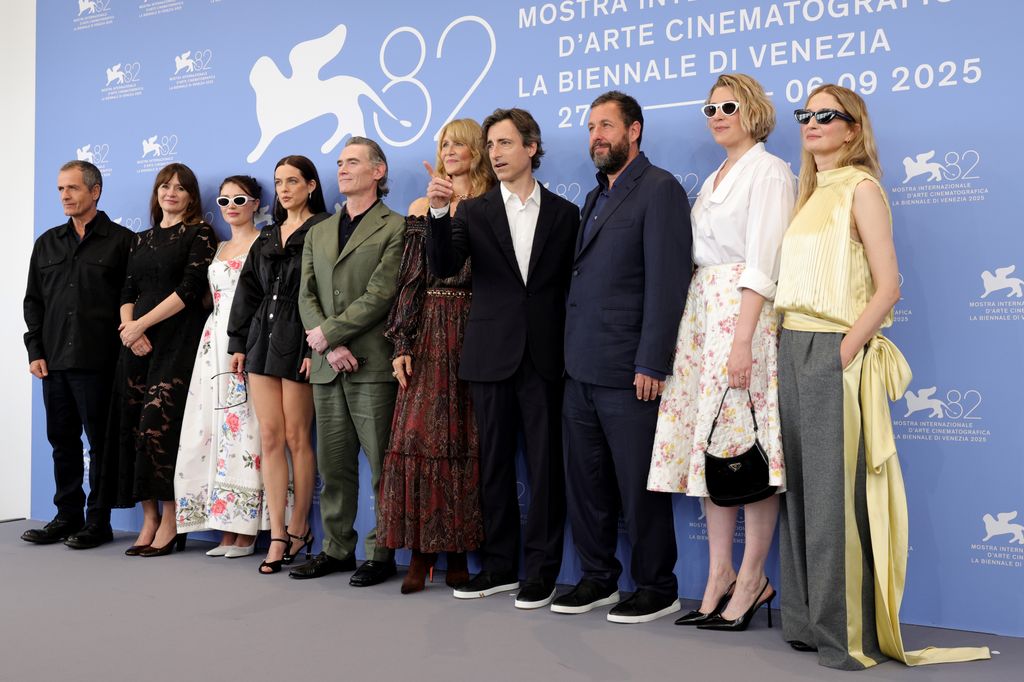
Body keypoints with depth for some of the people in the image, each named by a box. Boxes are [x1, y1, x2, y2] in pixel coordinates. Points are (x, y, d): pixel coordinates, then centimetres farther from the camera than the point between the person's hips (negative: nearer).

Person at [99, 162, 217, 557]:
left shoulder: (200, 234, 2)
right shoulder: (142, 239, 20)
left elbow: (190, 289, -8)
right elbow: (127, 291, 15)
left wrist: (142, 324, -10)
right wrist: (129, 325, -5)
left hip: (178, 341, -6)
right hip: (138, 342, 6)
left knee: (160, 425, -12)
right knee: (133, 427, 1)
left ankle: (169, 523, -5)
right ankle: (149, 519, 8)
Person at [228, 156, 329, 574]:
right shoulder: (267, 238, 18)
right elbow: (248, 291, 17)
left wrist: (315, 347, -17)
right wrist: (238, 343, 10)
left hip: (297, 343, -6)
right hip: (262, 340, 6)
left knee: (296, 437, 0)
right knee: (270, 437, 2)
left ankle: (299, 528, 13)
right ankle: (278, 535, 5)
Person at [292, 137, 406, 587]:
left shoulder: (395, 229, -2)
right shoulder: (318, 233, 18)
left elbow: (380, 295, -11)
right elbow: (307, 296, 10)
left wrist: (328, 333, -11)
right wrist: (330, 347, -6)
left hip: (373, 365, -6)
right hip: (328, 365, 6)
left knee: (382, 465, -1)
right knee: (333, 465, 11)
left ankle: (381, 553, 8)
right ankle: (337, 548, 21)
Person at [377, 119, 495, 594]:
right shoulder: (421, 209, 12)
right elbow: (411, 279, 6)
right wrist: (402, 342, -1)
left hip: (474, 333, -2)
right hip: (429, 332, 2)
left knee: (466, 436, -1)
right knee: (418, 433, -4)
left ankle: (458, 551, 7)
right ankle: (420, 551, 3)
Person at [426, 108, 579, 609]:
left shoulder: (564, 214, 7)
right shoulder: (474, 212, 8)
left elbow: (572, 285, 7)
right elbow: (443, 268, -5)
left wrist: (571, 347, -2)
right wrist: (438, 213, -19)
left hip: (545, 356, -1)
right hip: (491, 355, 2)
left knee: (545, 464, 0)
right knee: (494, 464, 8)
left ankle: (541, 569, 10)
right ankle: (499, 565, 19)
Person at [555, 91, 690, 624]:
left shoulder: (659, 189, -7)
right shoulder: (595, 197, 19)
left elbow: (666, 283, -15)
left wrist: (651, 365, -19)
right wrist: (571, 353, 11)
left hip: (627, 372, -8)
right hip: (581, 370, 8)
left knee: (638, 484, 1)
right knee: (586, 480, 13)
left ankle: (657, 588, 15)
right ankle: (598, 578, 26)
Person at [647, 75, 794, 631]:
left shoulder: (769, 172, -5)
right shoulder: (714, 180, 21)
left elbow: (762, 266, -14)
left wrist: (742, 340, -21)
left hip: (745, 313, -8)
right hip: (701, 314, 8)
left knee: (747, 443, -5)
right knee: (709, 442, 6)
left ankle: (751, 578, 4)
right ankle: (719, 575, 13)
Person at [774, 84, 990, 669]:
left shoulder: (860, 188, -5)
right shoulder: (810, 193, 17)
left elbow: (888, 285, -12)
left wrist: (845, 352, -17)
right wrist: (792, 349, 8)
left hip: (835, 353, -7)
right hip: (794, 347, 8)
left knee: (837, 494, -5)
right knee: (802, 488, 10)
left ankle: (850, 636, 6)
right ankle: (808, 621, 20)